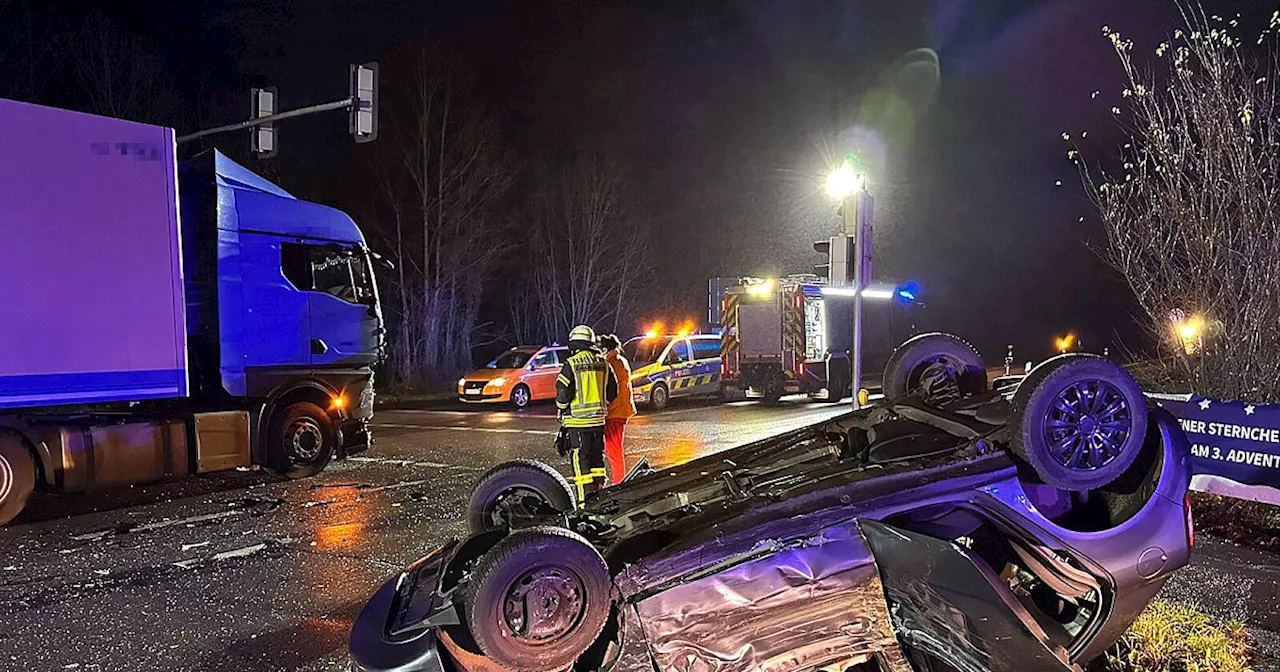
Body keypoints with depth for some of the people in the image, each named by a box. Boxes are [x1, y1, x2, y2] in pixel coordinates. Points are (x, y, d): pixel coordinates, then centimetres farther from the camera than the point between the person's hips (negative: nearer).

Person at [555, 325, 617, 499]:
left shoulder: (571, 364, -10)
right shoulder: (603, 363, 6)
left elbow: (563, 392, -11)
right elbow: (612, 392, 11)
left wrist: (560, 414, 5)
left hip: (578, 420, -5)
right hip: (599, 419, 5)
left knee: (580, 459, -1)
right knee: (597, 457, 16)